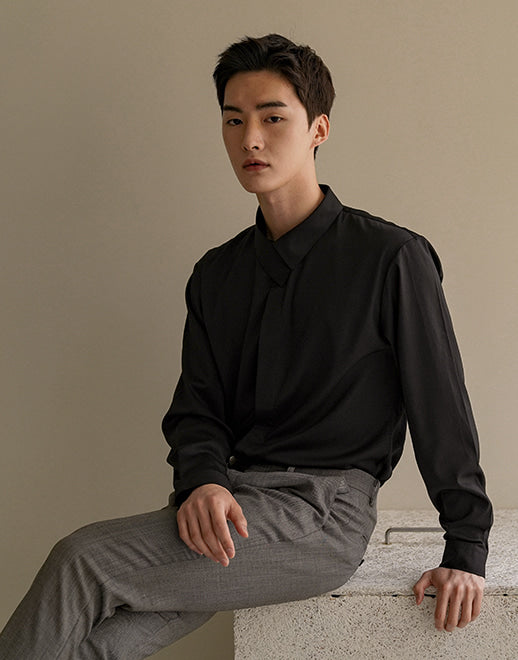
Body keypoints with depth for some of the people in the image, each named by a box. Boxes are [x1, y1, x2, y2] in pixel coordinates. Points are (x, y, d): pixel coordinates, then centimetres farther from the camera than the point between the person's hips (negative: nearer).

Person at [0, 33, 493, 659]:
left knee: (82, 561, -21)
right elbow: (196, 408, 12)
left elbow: (442, 411, 0)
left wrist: (466, 551, -1)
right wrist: (201, 481, -11)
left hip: (325, 509, -5)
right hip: (233, 500, 5)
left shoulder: (390, 257, -2)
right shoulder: (217, 274, 16)